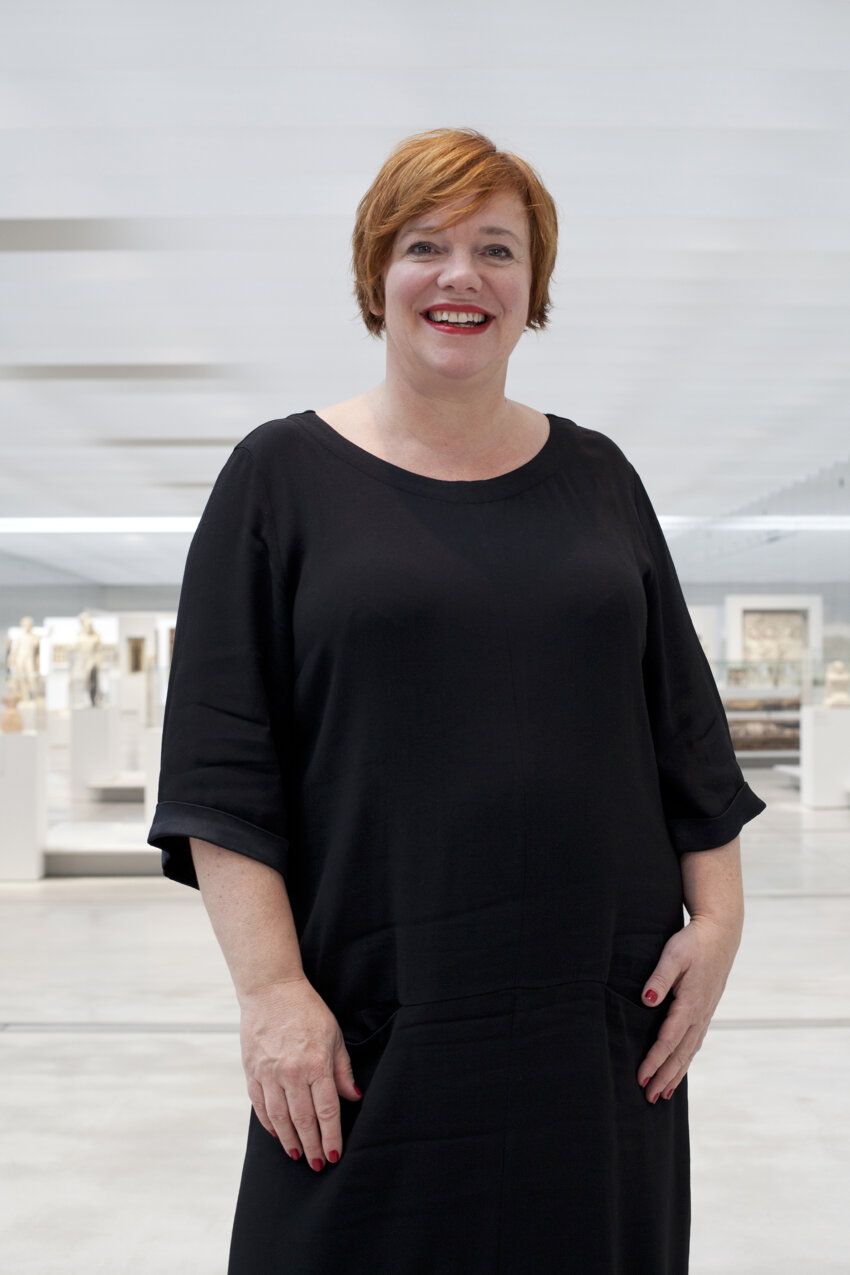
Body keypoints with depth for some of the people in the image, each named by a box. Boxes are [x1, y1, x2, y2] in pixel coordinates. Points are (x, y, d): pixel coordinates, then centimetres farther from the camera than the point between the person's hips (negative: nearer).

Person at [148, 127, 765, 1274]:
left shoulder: (596, 477, 10)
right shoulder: (282, 476, 1)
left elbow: (687, 728, 11)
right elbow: (220, 766, -5)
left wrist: (718, 919, 2)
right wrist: (271, 987, -11)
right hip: (372, 1029, -3)